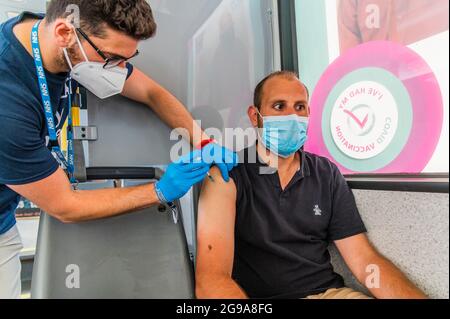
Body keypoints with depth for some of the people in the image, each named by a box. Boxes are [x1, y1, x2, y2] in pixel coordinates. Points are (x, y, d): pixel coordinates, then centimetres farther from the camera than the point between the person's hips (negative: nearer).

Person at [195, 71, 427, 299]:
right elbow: (211, 278, -19)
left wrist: (415, 296, -15)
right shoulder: (227, 174, -11)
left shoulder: (327, 174, 5)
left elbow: (364, 260, 2)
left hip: (330, 290, 4)